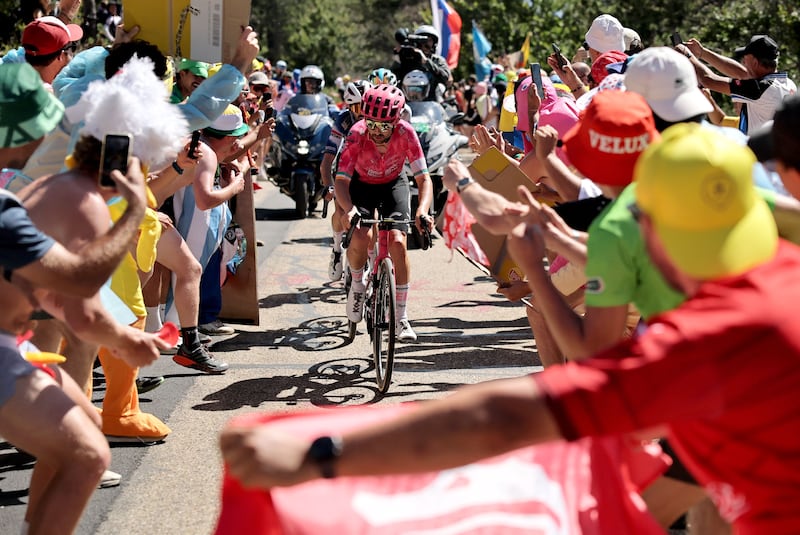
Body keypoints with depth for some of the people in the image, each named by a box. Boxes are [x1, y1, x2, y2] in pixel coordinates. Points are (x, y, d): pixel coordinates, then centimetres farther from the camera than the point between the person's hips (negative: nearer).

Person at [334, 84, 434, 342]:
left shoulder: (406, 133, -29)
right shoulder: (357, 134, -31)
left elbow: (424, 178, -28)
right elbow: (341, 180, -33)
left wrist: (422, 210, -46)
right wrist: (349, 208, -53)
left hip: (393, 185, 1)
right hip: (361, 184, -1)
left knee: (397, 241, -18)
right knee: (360, 237, -27)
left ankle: (402, 316, -9)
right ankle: (357, 283, 6)